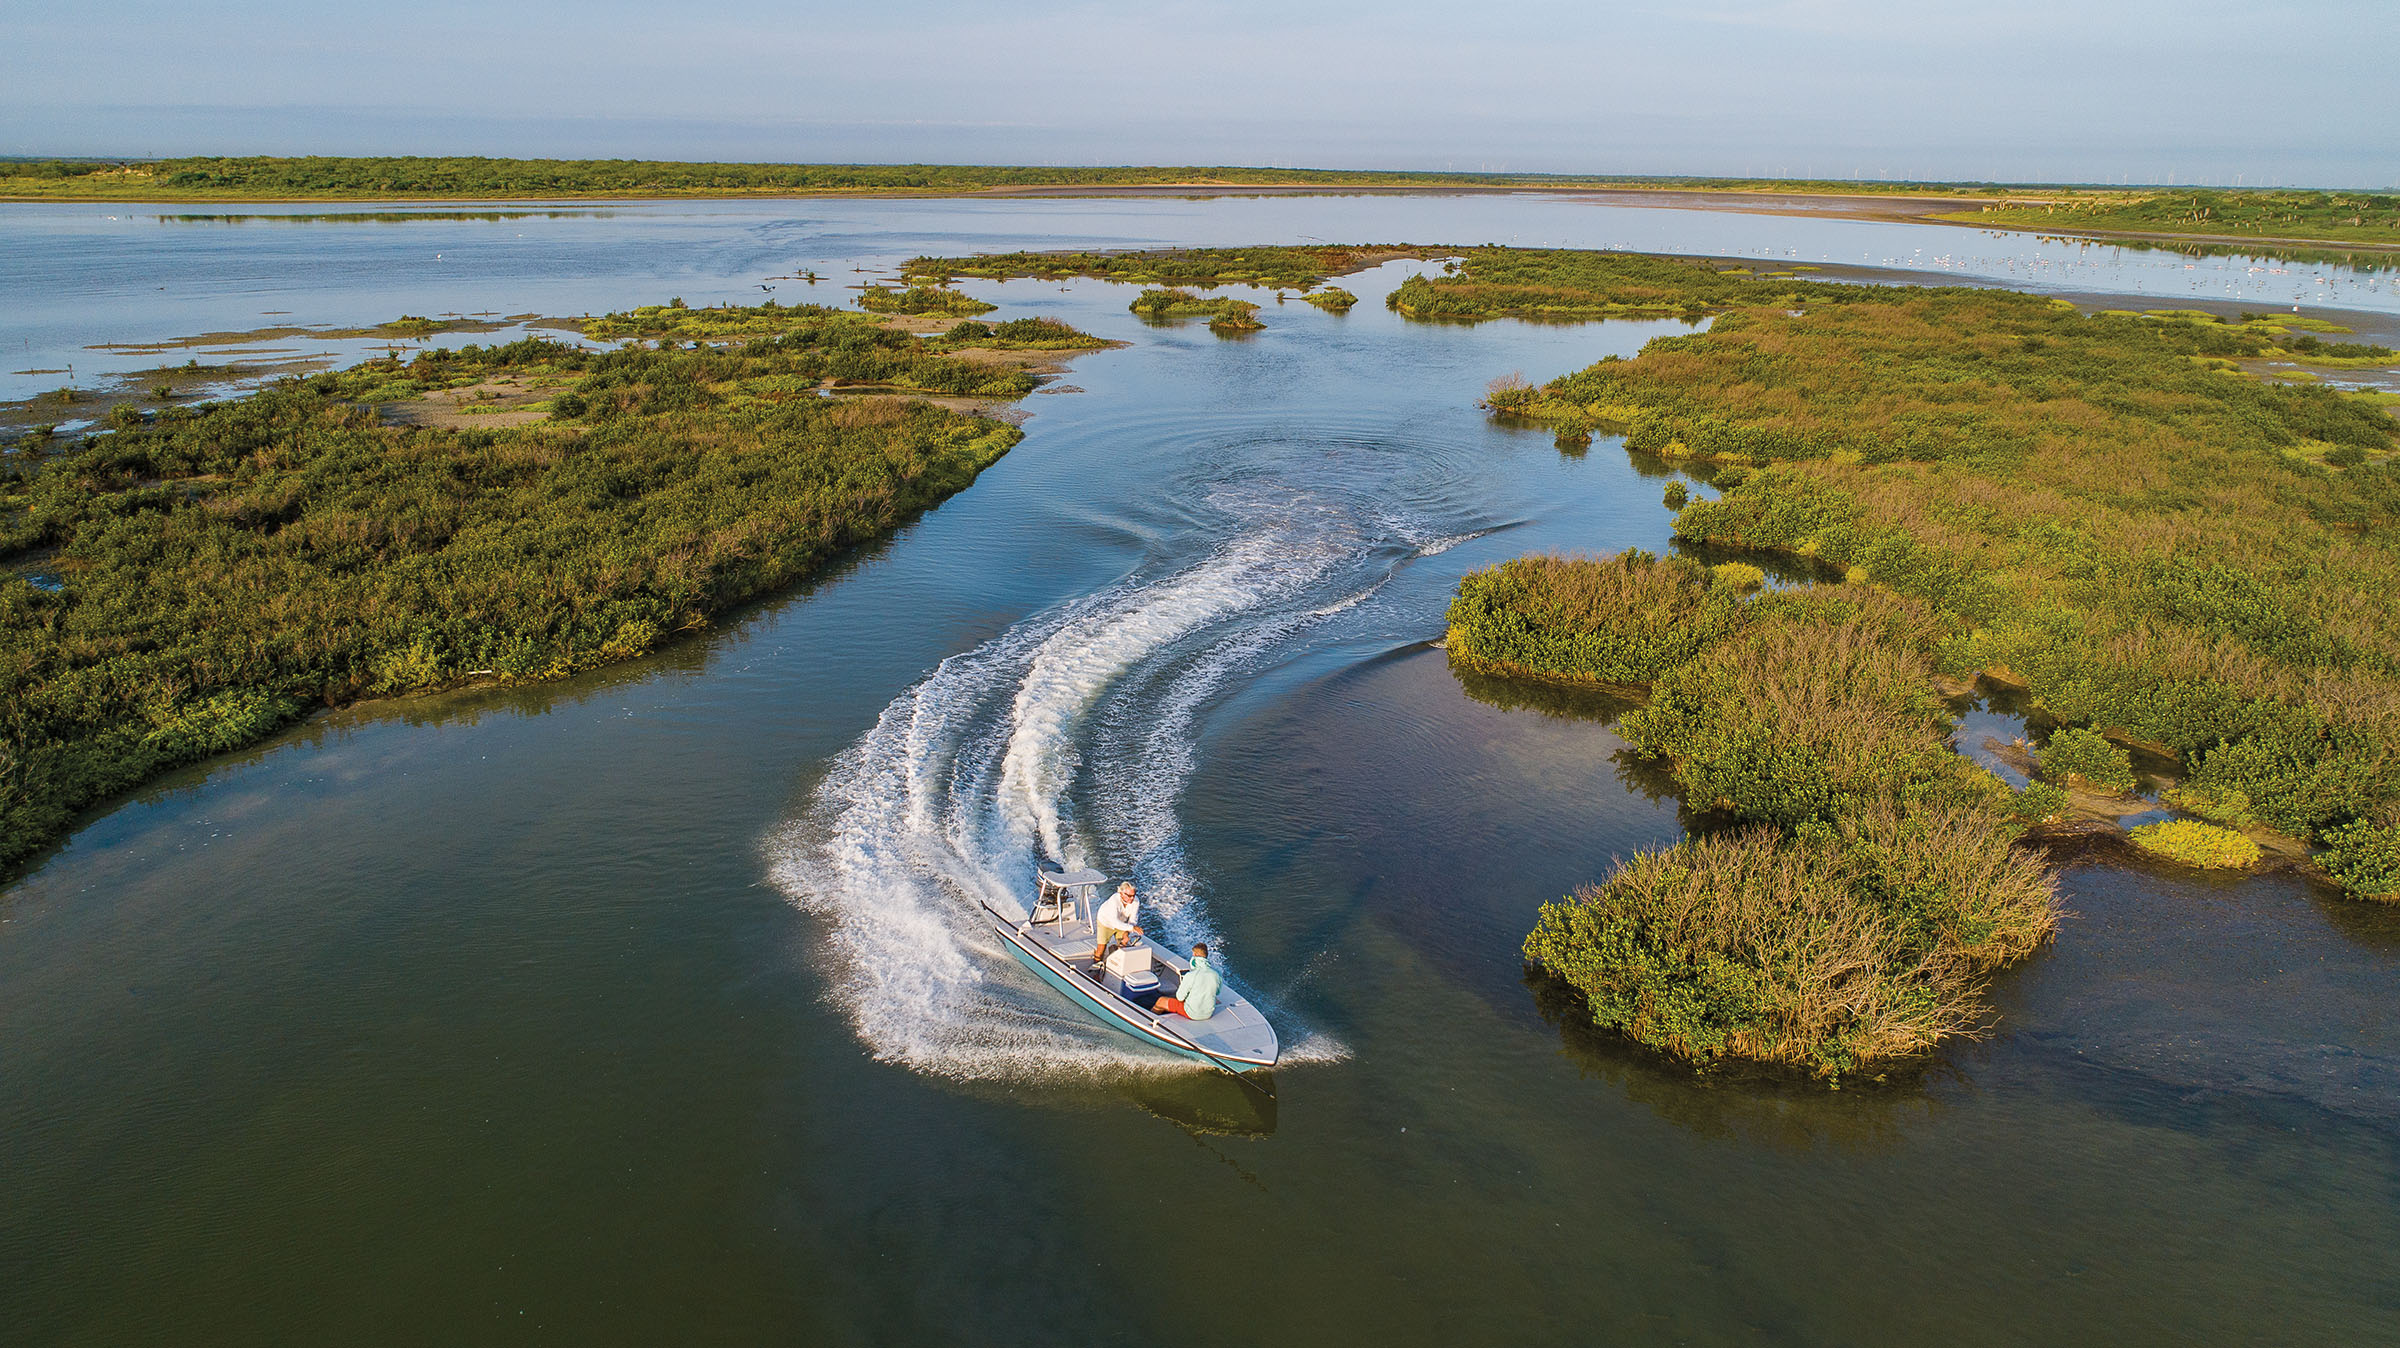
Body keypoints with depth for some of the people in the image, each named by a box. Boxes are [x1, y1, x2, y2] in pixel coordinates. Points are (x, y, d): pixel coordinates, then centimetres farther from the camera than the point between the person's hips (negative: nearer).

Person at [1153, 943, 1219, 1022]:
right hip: (1208, 1013, 5)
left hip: (1191, 1014, -5)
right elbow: (1217, 992, 8)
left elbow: (1180, 998, -14)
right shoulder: (1216, 975, -12)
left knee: (1161, 1001, 17)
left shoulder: (1190, 976, -26)